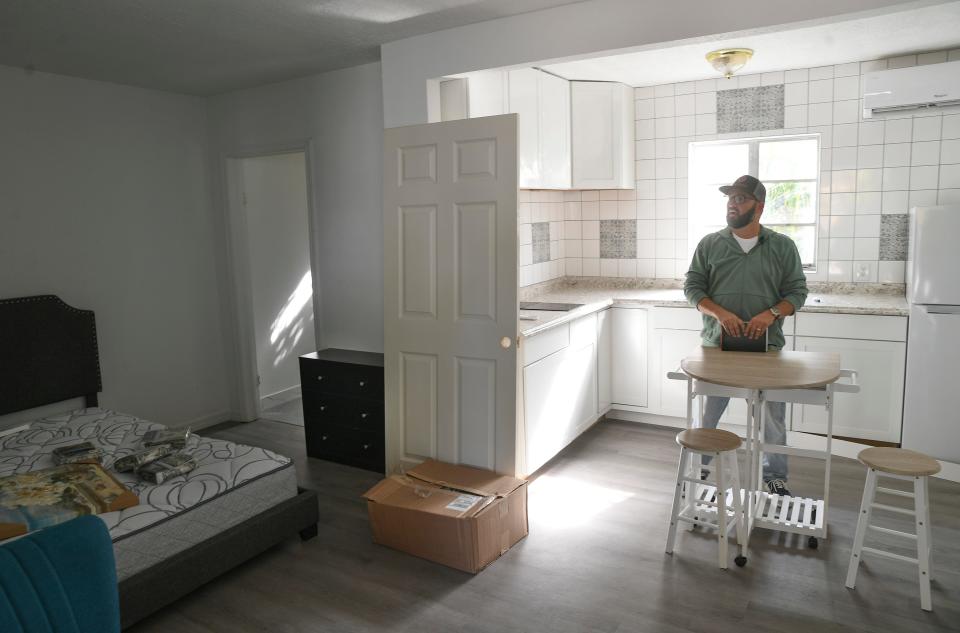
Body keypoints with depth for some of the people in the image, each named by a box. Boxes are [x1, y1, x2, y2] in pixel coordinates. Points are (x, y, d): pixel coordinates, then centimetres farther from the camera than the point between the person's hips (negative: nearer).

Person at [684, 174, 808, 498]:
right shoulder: (709, 244, 3)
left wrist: (770, 314, -16)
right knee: (705, 415, 10)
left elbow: (797, 292, 3)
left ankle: (775, 478, 28)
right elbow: (692, 287, 1)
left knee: (771, 418, 9)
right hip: (717, 345, 0)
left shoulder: (782, 246, 2)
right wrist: (720, 314, -15)